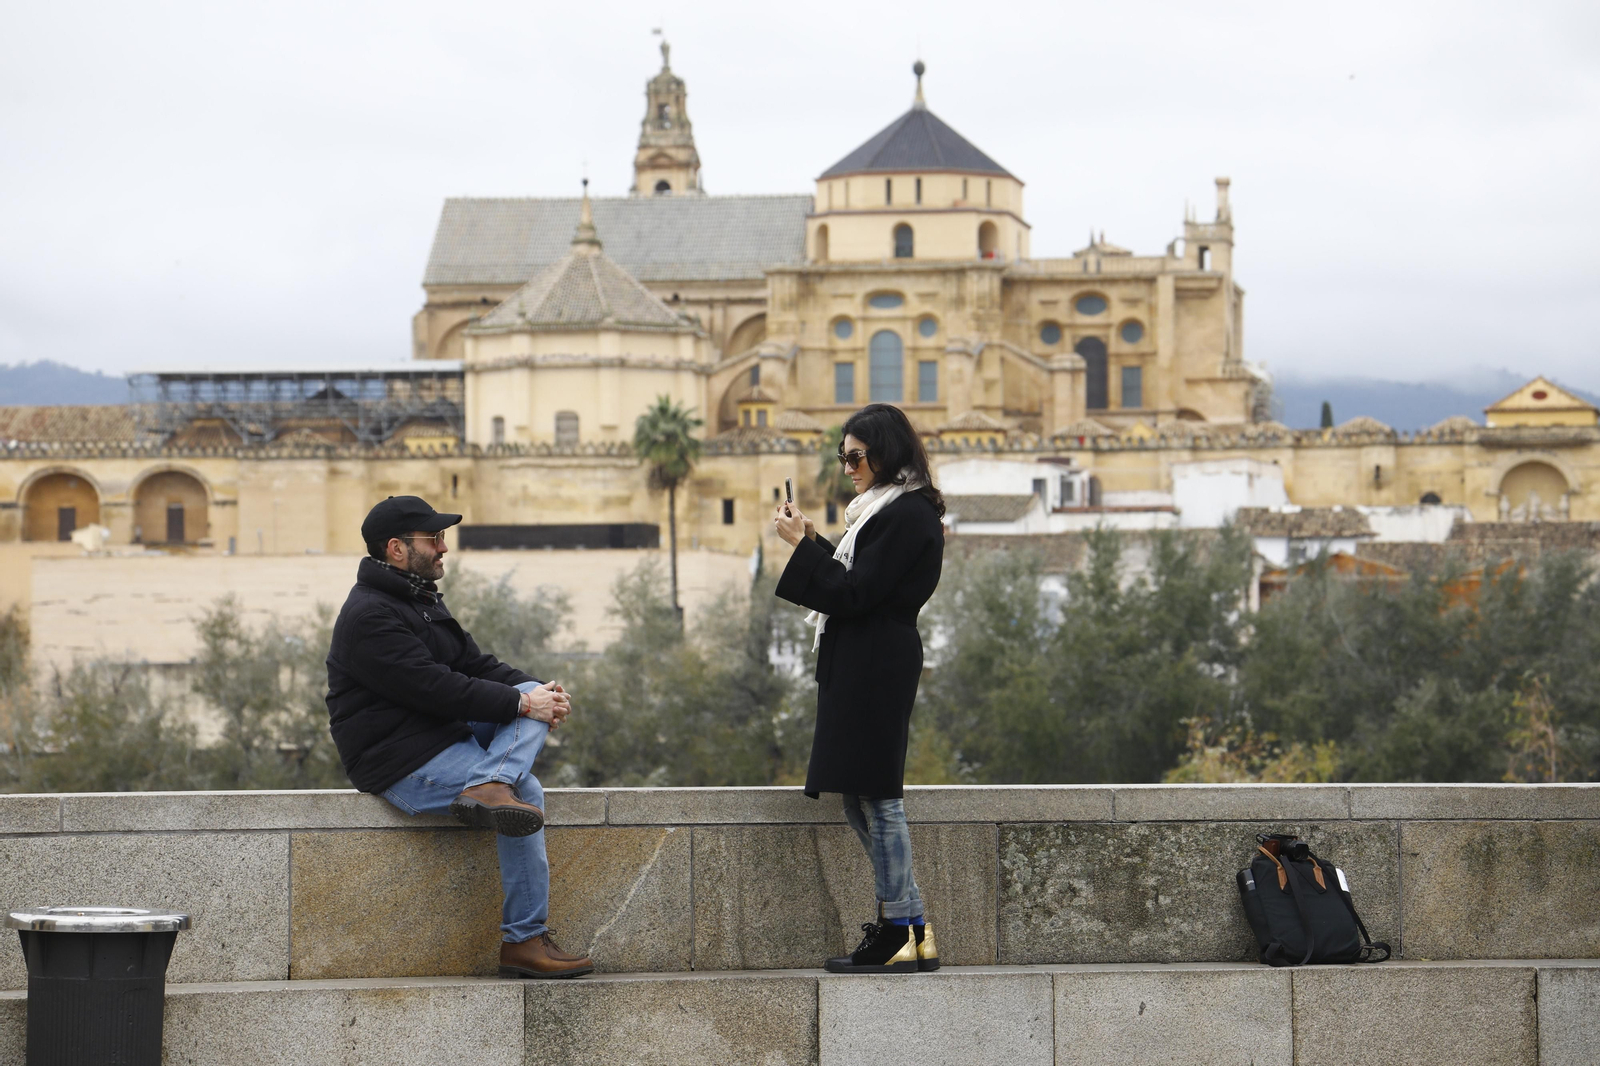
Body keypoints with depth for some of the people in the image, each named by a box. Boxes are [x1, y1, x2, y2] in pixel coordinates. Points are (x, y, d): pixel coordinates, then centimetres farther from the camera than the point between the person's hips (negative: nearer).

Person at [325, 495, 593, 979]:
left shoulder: (422, 600, 18)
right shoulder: (369, 616, -16)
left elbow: (475, 663, 16)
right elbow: (437, 689, -23)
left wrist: (536, 691, -3)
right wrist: (521, 704, -19)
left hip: (445, 735, 10)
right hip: (402, 761, -10)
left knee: (533, 695, -1)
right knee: (528, 793, -18)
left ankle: (489, 785, -26)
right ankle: (522, 941, -19)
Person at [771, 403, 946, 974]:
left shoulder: (906, 514, -14)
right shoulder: (890, 510, 19)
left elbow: (854, 594, -18)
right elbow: (855, 586, 20)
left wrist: (801, 546, -12)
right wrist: (813, 539, 13)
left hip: (877, 665, -11)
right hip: (862, 664, 11)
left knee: (875, 796, -7)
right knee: (863, 800, 12)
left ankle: (900, 933, -2)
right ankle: (912, 929, 15)